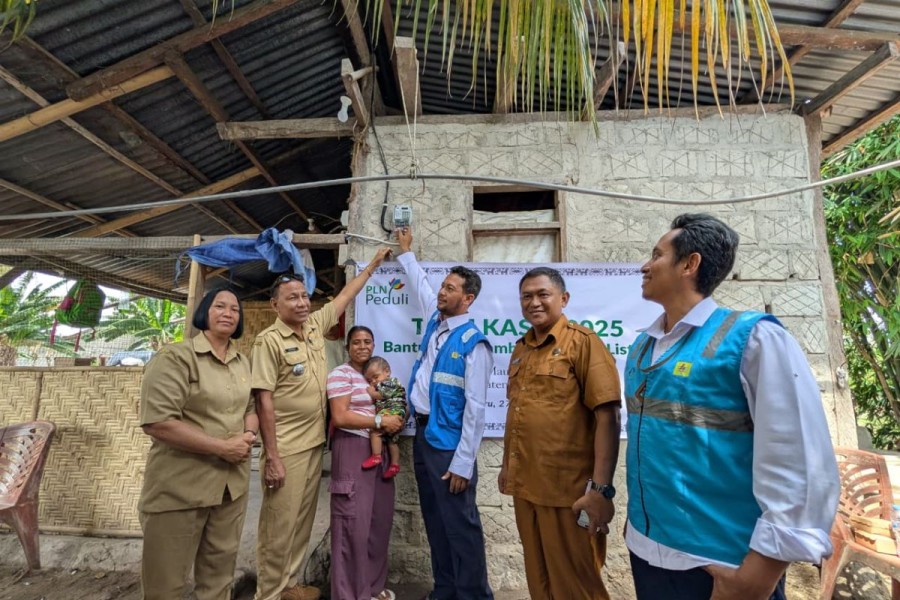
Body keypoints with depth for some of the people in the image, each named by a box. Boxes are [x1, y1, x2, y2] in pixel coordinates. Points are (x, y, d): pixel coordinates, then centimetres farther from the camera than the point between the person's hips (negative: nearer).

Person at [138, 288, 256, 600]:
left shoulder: (243, 363, 8)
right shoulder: (175, 357, -14)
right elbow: (157, 421, -22)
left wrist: (249, 434, -5)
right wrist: (222, 447, -20)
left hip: (232, 482, 6)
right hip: (180, 486, -6)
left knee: (220, 573, 21)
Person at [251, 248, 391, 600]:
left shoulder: (315, 324, 4)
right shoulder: (269, 341, -15)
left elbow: (345, 296, 16)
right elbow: (264, 400, -17)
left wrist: (373, 265, 20)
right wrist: (272, 456, -18)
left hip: (314, 443, 7)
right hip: (286, 449, -7)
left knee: (302, 521, 19)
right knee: (279, 526, 7)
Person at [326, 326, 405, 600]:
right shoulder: (341, 374, -9)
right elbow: (340, 417, -18)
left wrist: (397, 418, 1)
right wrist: (380, 421, -18)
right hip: (353, 450, -8)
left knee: (380, 519, 14)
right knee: (355, 522, 1)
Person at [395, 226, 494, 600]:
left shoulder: (473, 344, -15)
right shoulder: (434, 323, 6)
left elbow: (474, 408, -17)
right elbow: (419, 285, 25)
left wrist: (462, 463, -18)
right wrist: (405, 251, 36)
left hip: (448, 440, -8)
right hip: (422, 433, 8)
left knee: (460, 523, 3)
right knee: (434, 520, 18)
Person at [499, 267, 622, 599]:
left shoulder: (583, 342, -11)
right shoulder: (520, 349, 9)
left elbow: (607, 417, -17)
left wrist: (600, 488, -21)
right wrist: (507, 465, 16)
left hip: (568, 489, -6)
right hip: (525, 486, 6)